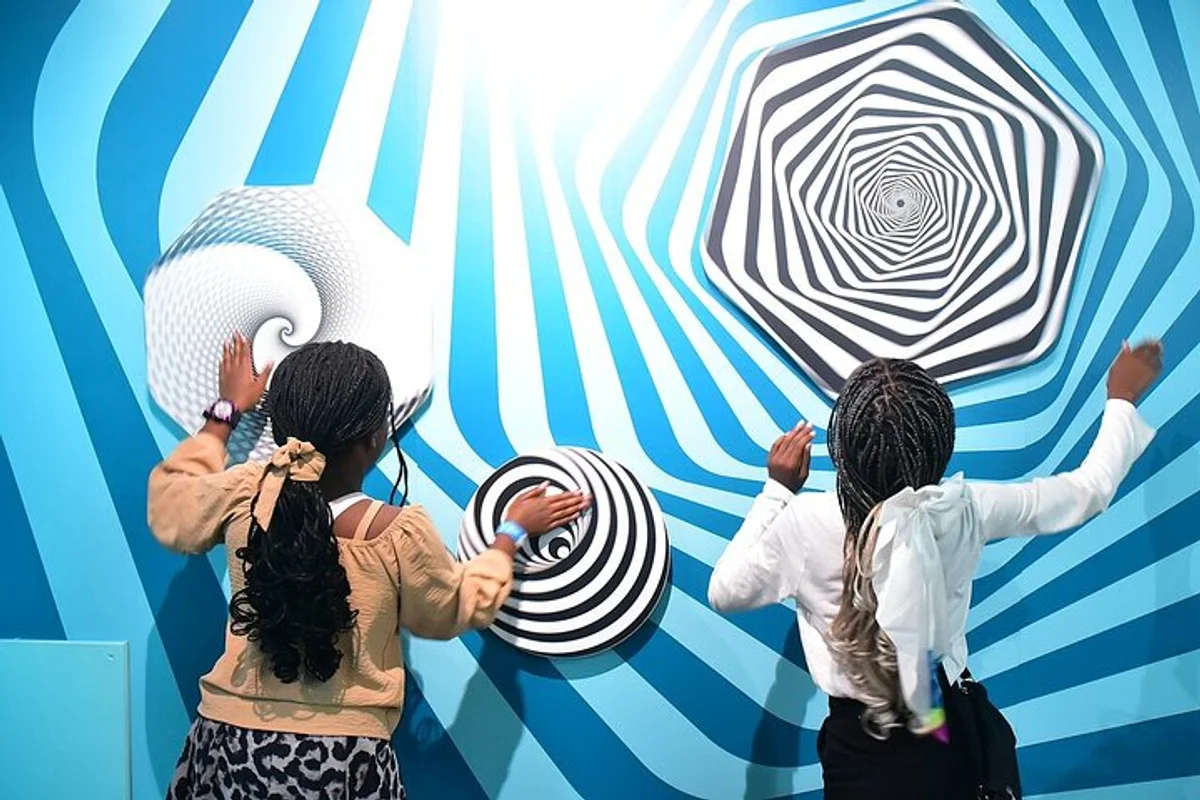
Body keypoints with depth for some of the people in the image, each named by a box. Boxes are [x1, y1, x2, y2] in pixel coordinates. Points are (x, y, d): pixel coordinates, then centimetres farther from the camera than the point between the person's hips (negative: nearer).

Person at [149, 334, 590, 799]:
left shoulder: (244, 495, -8)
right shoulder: (400, 533, -16)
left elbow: (169, 505, 15)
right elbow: (456, 608, 5)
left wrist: (226, 413, 25)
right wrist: (513, 533, 18)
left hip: (231, 744, 3)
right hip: (343, 762, -3)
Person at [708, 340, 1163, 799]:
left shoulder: (804, 523, -21)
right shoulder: (966, 510, -15)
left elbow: (726, 592, -3)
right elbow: (1089, 490, 0)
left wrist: (777, 491, 0)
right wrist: (1121, 400, 16)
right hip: (956, 735, 3)